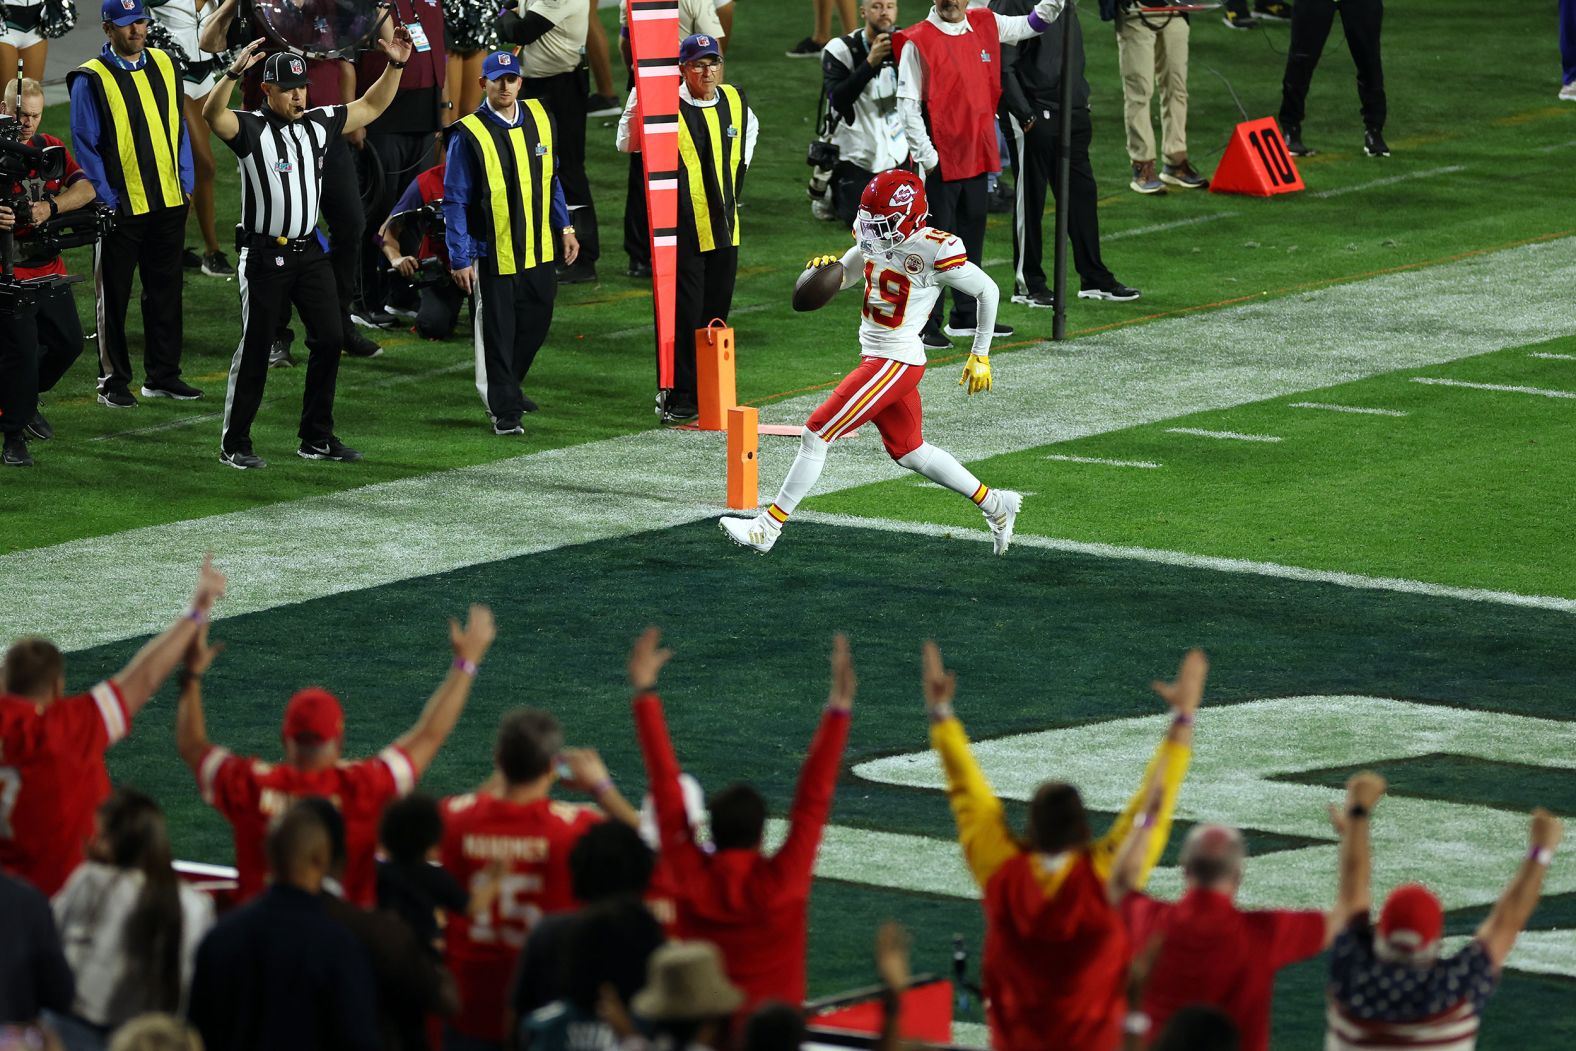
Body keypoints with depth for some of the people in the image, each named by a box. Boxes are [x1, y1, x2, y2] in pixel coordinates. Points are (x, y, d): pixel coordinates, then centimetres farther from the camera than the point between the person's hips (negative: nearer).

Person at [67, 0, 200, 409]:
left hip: (169, 203, 5)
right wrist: (106, 199, -13)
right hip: (121, 207, -5)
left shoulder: (163, 65, 8)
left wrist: (185, 183, 9)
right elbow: (85, 145, -9)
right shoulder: (91, 80, -9)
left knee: (166, 291, 11)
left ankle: (163, 375, 21)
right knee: (114, 297, 3)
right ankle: (113, 382, 10)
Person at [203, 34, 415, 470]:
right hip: (265, 255, -6)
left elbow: (371, 106, 15)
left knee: (328, 340, 5)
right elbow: (212, 115, -32)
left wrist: (396, 65, 1)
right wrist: (234, 73, -48)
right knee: (255, 348, -2)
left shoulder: (320, 123, 7)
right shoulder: (250, 129, -12)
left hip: (310, 251, 6)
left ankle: (317, 438, 16)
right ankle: (234, 445, 7)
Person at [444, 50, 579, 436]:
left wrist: (564, 227, 14)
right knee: (498, 331, 2)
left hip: (537, 249, 6)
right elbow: (455, 201, -11)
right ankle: (504, 410, 12)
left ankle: (508, 387, 36)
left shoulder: (539, 119, 4)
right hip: (492, 254, -6)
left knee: (538, 318, 16)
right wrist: (459, 260, -13)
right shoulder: (469, 134, -14)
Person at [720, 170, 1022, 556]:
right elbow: (843, 276, 18)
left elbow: (988, 291, -8)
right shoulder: (875, 239, 2)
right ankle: (995, 505, 31)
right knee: (909, 451, 19)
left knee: (816, 434, -8)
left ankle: (768, 527, 0)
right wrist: (827, 267, -8)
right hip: (876, 356, 9)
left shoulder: (934, 251, -20)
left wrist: (980, 356, -2)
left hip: (895, 363, -9)